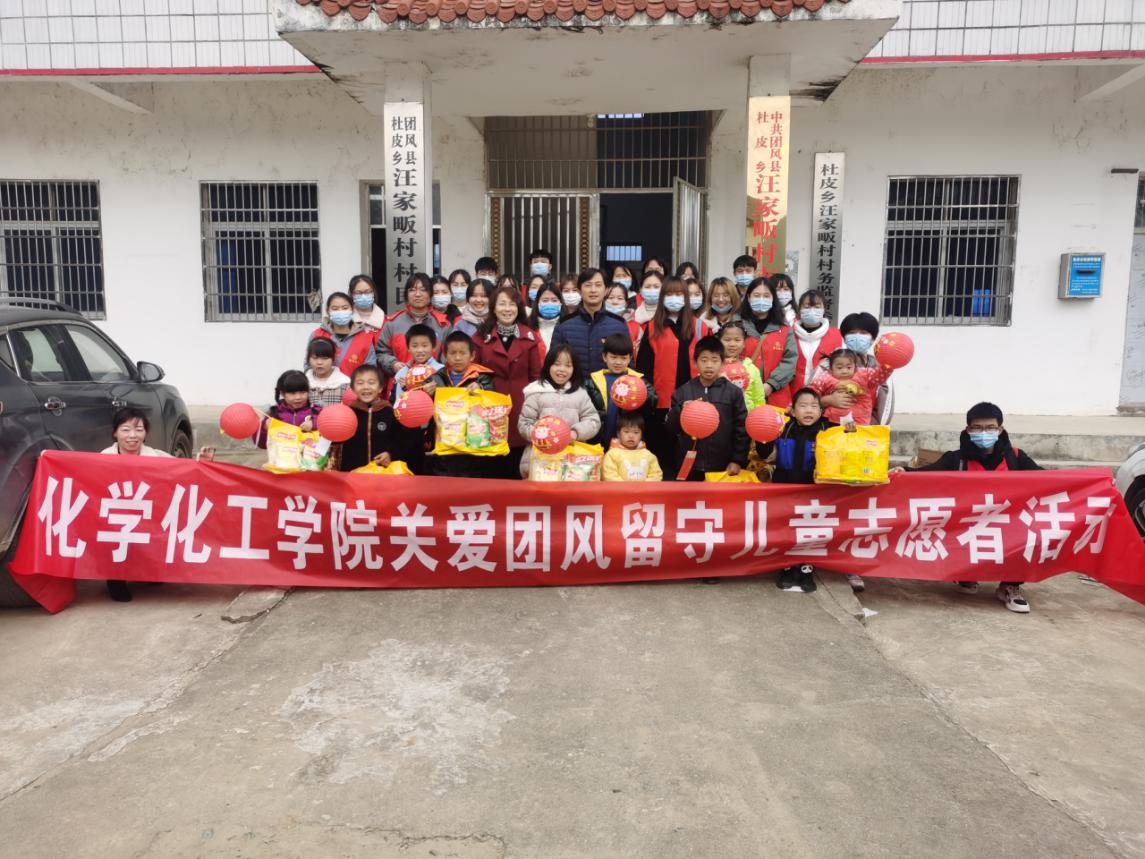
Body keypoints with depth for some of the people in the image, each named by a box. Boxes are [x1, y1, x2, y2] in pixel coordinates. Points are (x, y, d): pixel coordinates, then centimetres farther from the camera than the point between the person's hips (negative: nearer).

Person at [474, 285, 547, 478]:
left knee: (517, 468, 4)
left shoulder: (530, 337, 5)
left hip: (520, 407, 0)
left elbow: (536, 375, 4)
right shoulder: (482, 336, 5)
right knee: (492, 468, 5)